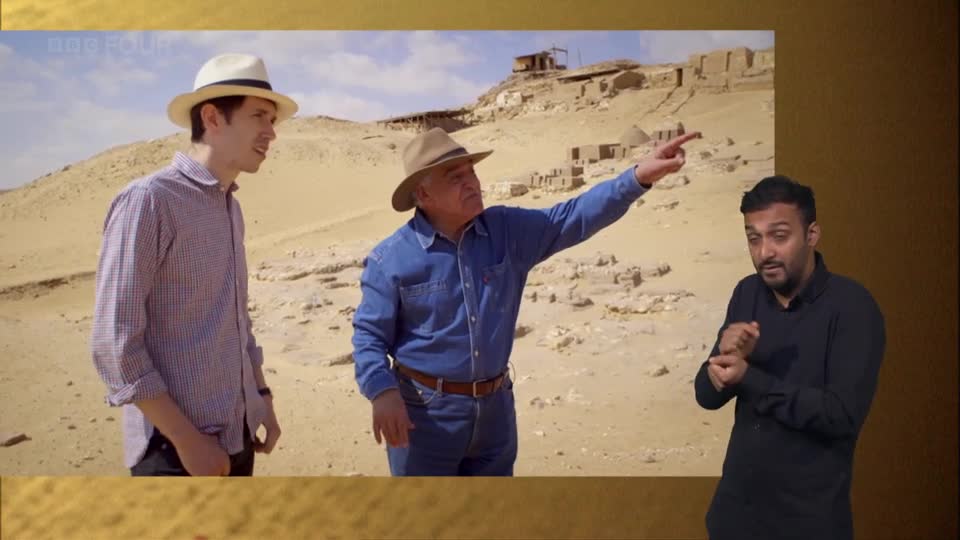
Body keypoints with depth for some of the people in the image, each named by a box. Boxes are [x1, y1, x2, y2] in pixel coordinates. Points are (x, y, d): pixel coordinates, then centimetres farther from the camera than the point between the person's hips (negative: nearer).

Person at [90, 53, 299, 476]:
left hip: (236, 435, 8)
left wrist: (261, 395, 15)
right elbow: (114, 344, -18)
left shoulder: (230, 206, 9)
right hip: (176, 445, -7)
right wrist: (186, 439, -17)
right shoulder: (148, 201, -15)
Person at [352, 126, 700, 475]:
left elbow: (575, 217, -6)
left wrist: (639, 177, -19)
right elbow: (369, 336, -9)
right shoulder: (390, 259, -12)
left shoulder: (507, 230, -1)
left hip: (495, 404, 5)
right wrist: (382, 393, -26)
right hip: (425, 410, -5)